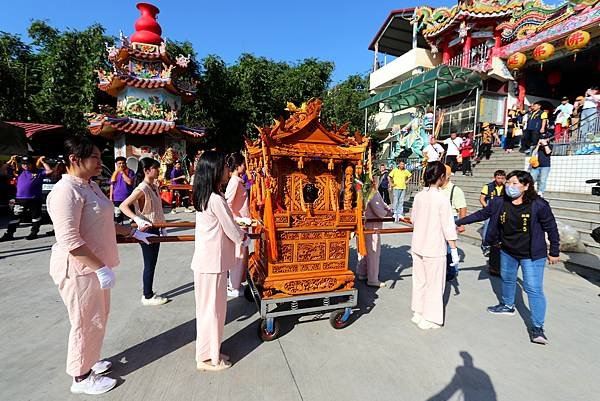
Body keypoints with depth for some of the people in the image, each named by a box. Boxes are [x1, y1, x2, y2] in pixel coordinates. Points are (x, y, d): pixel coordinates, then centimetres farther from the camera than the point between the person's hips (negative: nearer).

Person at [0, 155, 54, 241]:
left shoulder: (39, 172, 4)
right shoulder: (20, 172, 12)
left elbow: (50, 171, -8)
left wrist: (43, 162, -4)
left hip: (35, 199, -3)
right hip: (20, 199, 3)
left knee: (36, 216, 7)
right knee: (14, 216, 6)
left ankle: (34, 232, 20)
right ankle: (9, 234, 13)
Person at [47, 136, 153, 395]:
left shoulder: (90, 186, 9)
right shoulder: (66, 191, -21)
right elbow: (69, 240, -26)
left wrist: (133, 233, 22)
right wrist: (101, 268, -26)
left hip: (95, 265, 9)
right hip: (79, 269, -9)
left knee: (98, 317, 21)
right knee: (87, 322, 6)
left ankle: (88, 361, 41)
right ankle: (81, 377, 25)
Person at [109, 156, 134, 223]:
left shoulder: (130, 172, -2)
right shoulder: (115, 174, 10)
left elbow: (130, 182, -19)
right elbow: (112, 187, 13)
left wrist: (122, 172, -12)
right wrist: (111, 198, 8)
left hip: (128, 199, -4)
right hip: (117, 199, 4)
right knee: (117, 218, 10)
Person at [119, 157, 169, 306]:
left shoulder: (154, 186, 7)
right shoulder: (142, 189, -19)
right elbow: (123, 206, -25)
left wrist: (162, 227, 16)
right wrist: (138, 220, -33)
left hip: (155, 230, 8)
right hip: (146, 231, -8)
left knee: (152, 263, 16)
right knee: (149, 265, 3)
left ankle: (149, 293, 30)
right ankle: (147, 297, 18)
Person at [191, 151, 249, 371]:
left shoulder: (203, 197, 8)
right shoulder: (216, 199, -21)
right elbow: (232, 231, -14)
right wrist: (244, 238, 4)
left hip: (205, 261, 9)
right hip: (213, 263, -9)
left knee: (208, 308, 19)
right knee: (212, 308, 5)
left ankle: (210, 351, 35)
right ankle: (207, 359, 22)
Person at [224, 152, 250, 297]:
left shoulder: (239, 180, 10)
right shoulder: (235, 181, -18)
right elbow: (227, 204, -24)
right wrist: (237, 219, -22)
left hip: (241, 223, 9)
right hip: (237, 224, -9)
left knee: (243, 254, 17)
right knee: (238, 255, 1)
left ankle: (236, 282, 30)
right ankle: (233, 287, 14)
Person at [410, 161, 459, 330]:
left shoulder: (418, 196, 0)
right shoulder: (442, 199, -16)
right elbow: (448, 228, -15)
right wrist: (454, 250, -7)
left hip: (417, 246, 6)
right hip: (434, 249, -5)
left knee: (419, 281, 17)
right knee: (434, 284, 9)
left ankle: (417, 313, 29)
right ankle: (429, 319, 19)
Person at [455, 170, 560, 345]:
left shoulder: (538, 205, -18)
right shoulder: (499, 202, -8)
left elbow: (551, 228, -8)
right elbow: (481, 214, 1)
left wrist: (554, 252, -3)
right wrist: (459, 222, -2)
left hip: (531, 255, -5)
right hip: (507, 252, 5)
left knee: (534, 289, -4)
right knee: (507, 279, 22)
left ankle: (537, 327, 8)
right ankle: (507, 306, 46)